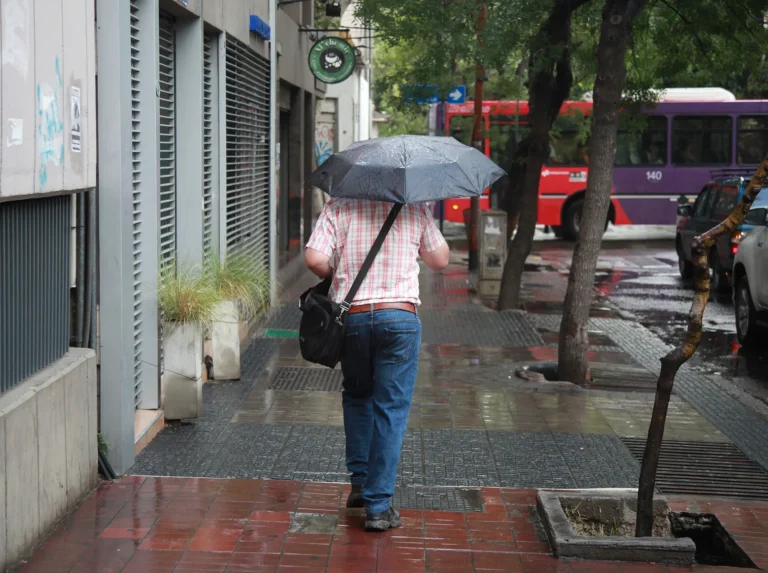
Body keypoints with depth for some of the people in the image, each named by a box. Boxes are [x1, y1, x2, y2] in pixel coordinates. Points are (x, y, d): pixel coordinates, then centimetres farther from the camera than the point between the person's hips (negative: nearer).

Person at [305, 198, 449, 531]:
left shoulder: (339, 206, 2)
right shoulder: (415, 208, 4)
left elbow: (314, 258, -9)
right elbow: (440, 261, 13)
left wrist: (334, 276, 12)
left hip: (351, 317, 1)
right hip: (399, 316, -1)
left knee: (357, 396, 24)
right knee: (391, 409, 3)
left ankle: (360, 481, 19)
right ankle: (378, 506, 1)